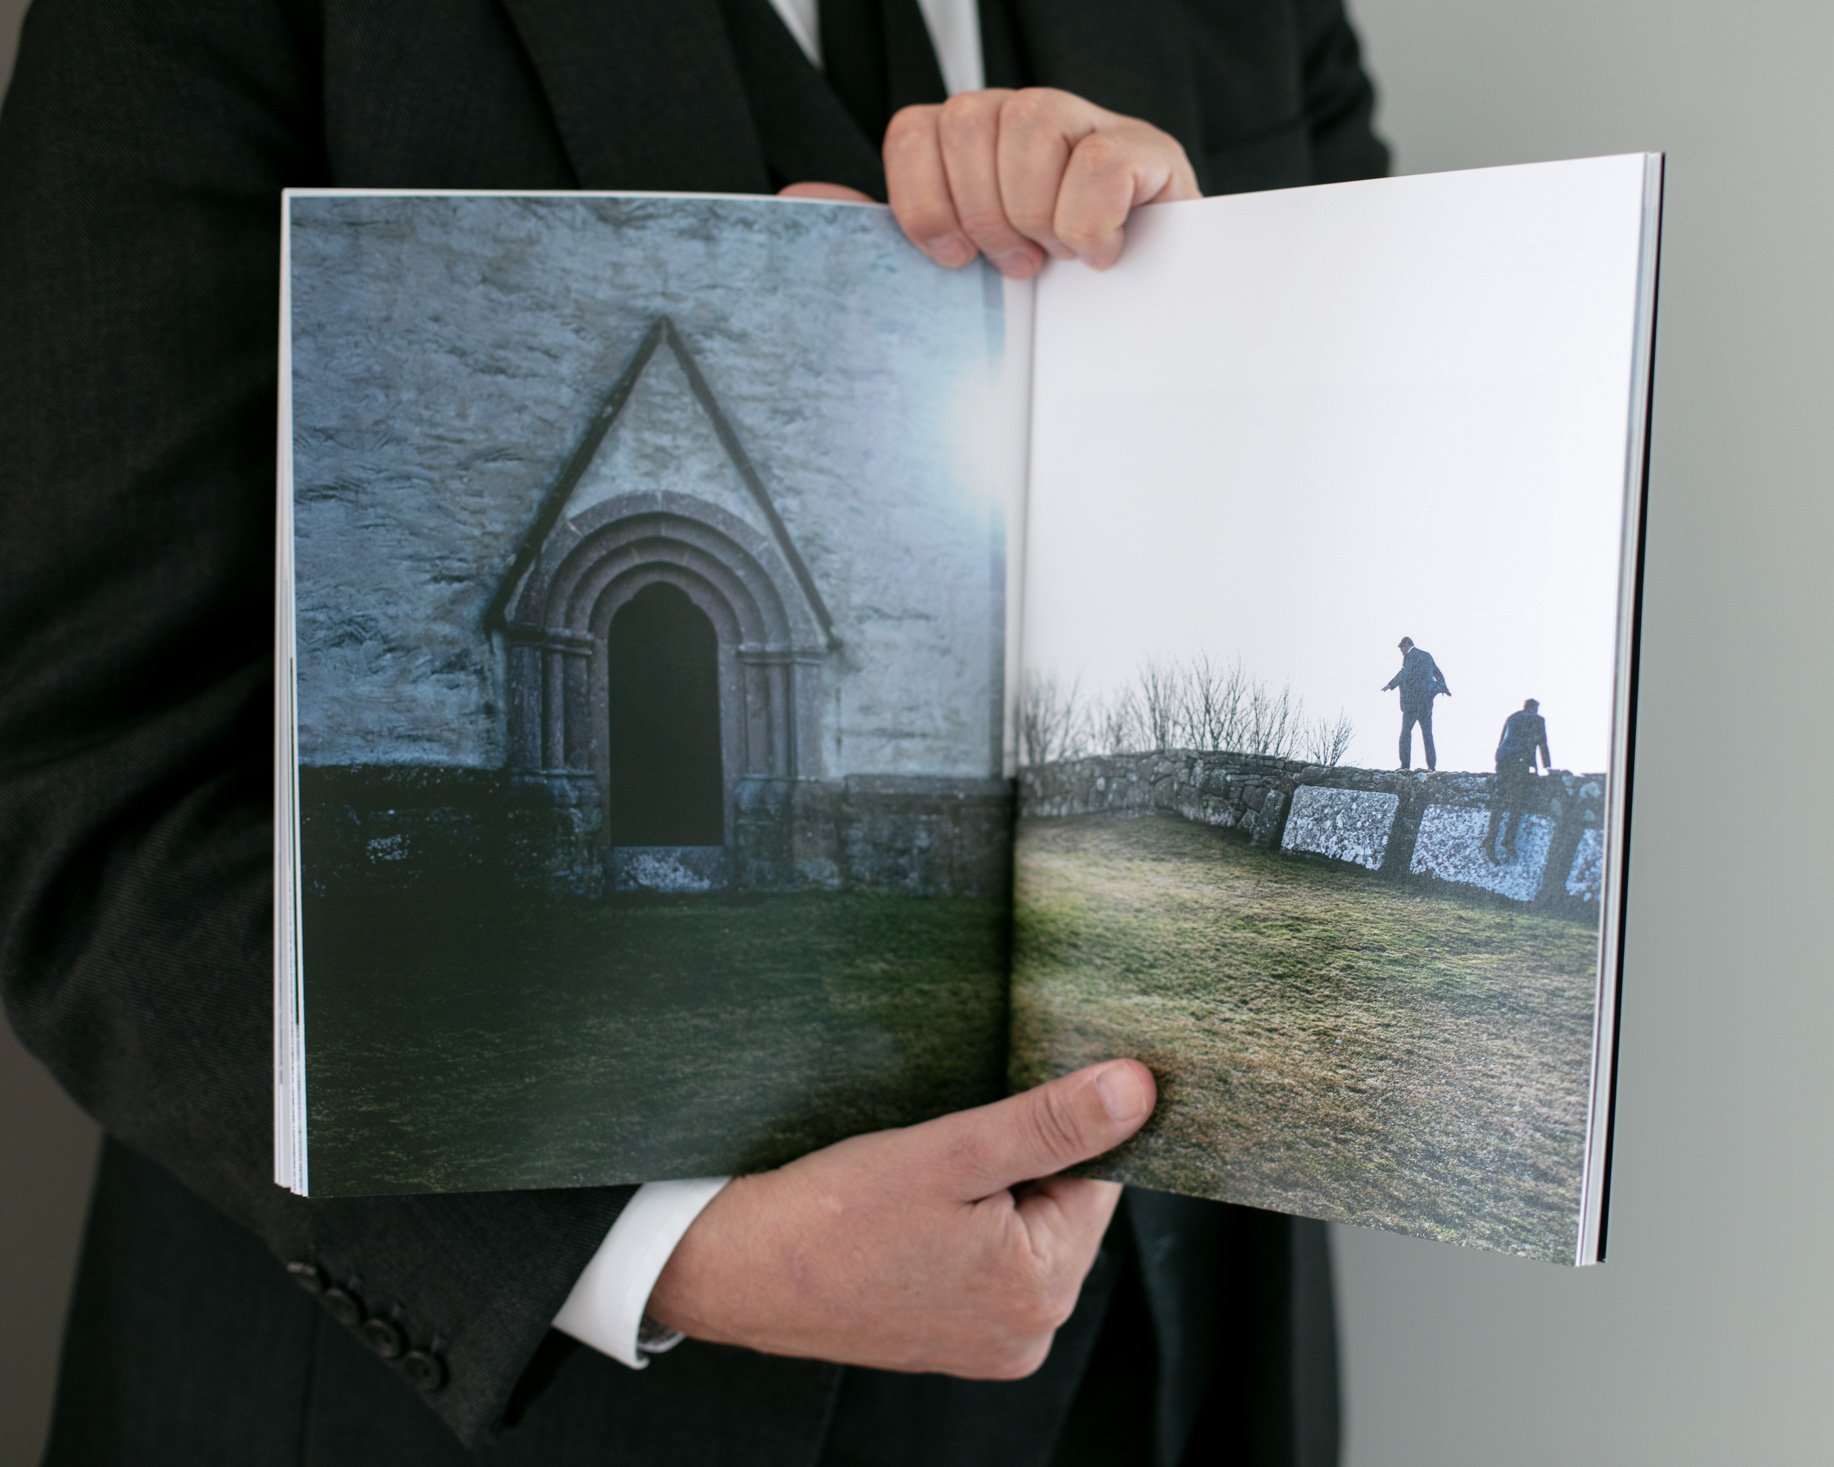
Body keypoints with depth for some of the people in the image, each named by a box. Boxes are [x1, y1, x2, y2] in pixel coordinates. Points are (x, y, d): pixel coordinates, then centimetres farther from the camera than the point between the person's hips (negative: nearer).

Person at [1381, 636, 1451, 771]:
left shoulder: (1410, 655, -8)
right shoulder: (1427, 655, 16)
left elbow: (1405, 672, -25)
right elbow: (1438, 673, 28)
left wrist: (1390, 684, -34)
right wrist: (1444, 688, 44)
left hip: (1412, 701, -7)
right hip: (1427, 700, 7)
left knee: (1406, 732, 0)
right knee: (1427, 733, 8)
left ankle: (1405, 765, -5)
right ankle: (1432, 766, 3)